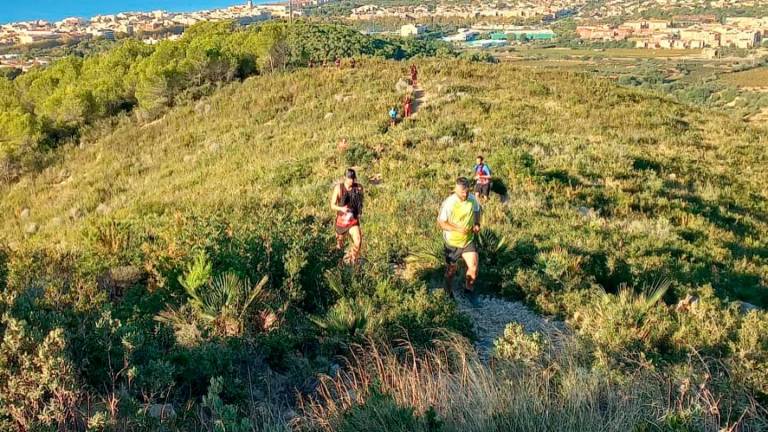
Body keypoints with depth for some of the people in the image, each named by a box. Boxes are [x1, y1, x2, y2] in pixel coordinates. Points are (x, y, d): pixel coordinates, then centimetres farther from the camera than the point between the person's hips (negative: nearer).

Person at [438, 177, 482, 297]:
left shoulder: (472, 199, -11)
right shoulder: (448, 203, -25)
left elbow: (477, 211, 10)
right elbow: (441, 223, -20)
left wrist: (477, 224, -8)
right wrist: (457, 228, -31)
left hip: (469, 240, 3)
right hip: (452, 242, -3)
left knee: (473, 267, -5)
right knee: (451, 270, 13)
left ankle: (469, 289, 22)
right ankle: (449, 294, 37)